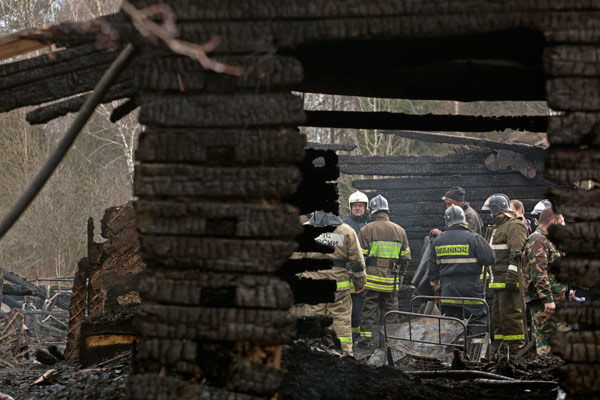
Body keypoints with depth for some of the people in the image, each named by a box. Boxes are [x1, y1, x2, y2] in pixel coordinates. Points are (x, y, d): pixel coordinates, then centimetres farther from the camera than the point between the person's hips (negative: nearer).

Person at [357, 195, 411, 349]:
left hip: (372, 279, -3)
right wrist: (400, 278, 20)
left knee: (369, 310, 2)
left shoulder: (367, 229, -4)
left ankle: (367, 339, 0)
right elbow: (405, 258, 12)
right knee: (390, 310, 10)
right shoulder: (399, 230, 8)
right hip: (391, 281, 3)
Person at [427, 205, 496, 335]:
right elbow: (490, 259, -9)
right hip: (470, 291, -4)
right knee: (477, 323, -2)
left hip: (448, 291, 4)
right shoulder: (474, 238, -8)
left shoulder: (437, 241, 7)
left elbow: (432, 268, 13)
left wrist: (436, 286, 25)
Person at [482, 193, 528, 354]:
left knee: (510, 315, -11)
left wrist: (512, 277, -24)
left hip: (509, 280, -10)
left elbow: (516, 254, -19)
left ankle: (517, 348, -10)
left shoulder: (514, 226, -9)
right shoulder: (497, 227, 25)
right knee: (497, 315, 13)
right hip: (498, 282, 10)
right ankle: (498, 346, 19)